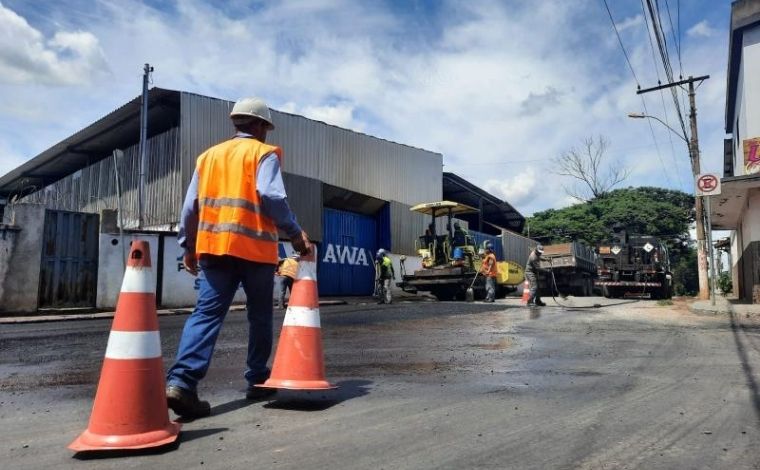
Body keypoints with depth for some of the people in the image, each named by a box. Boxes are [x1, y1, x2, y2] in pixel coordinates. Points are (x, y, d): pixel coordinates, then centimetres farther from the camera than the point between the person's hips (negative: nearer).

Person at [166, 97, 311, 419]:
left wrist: (188, 247, 21)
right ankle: (258, 381, 18)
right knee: (259, 316, 10)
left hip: (214, 245, 4)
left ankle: (180, 381, -16)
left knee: (207, 313, -1)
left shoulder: (209, 155, 18)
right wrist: (296, 234, -8)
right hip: (254, 246, -4)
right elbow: (271, 196, -13)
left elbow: (191, 204, 15)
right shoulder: (264, 153, 3)